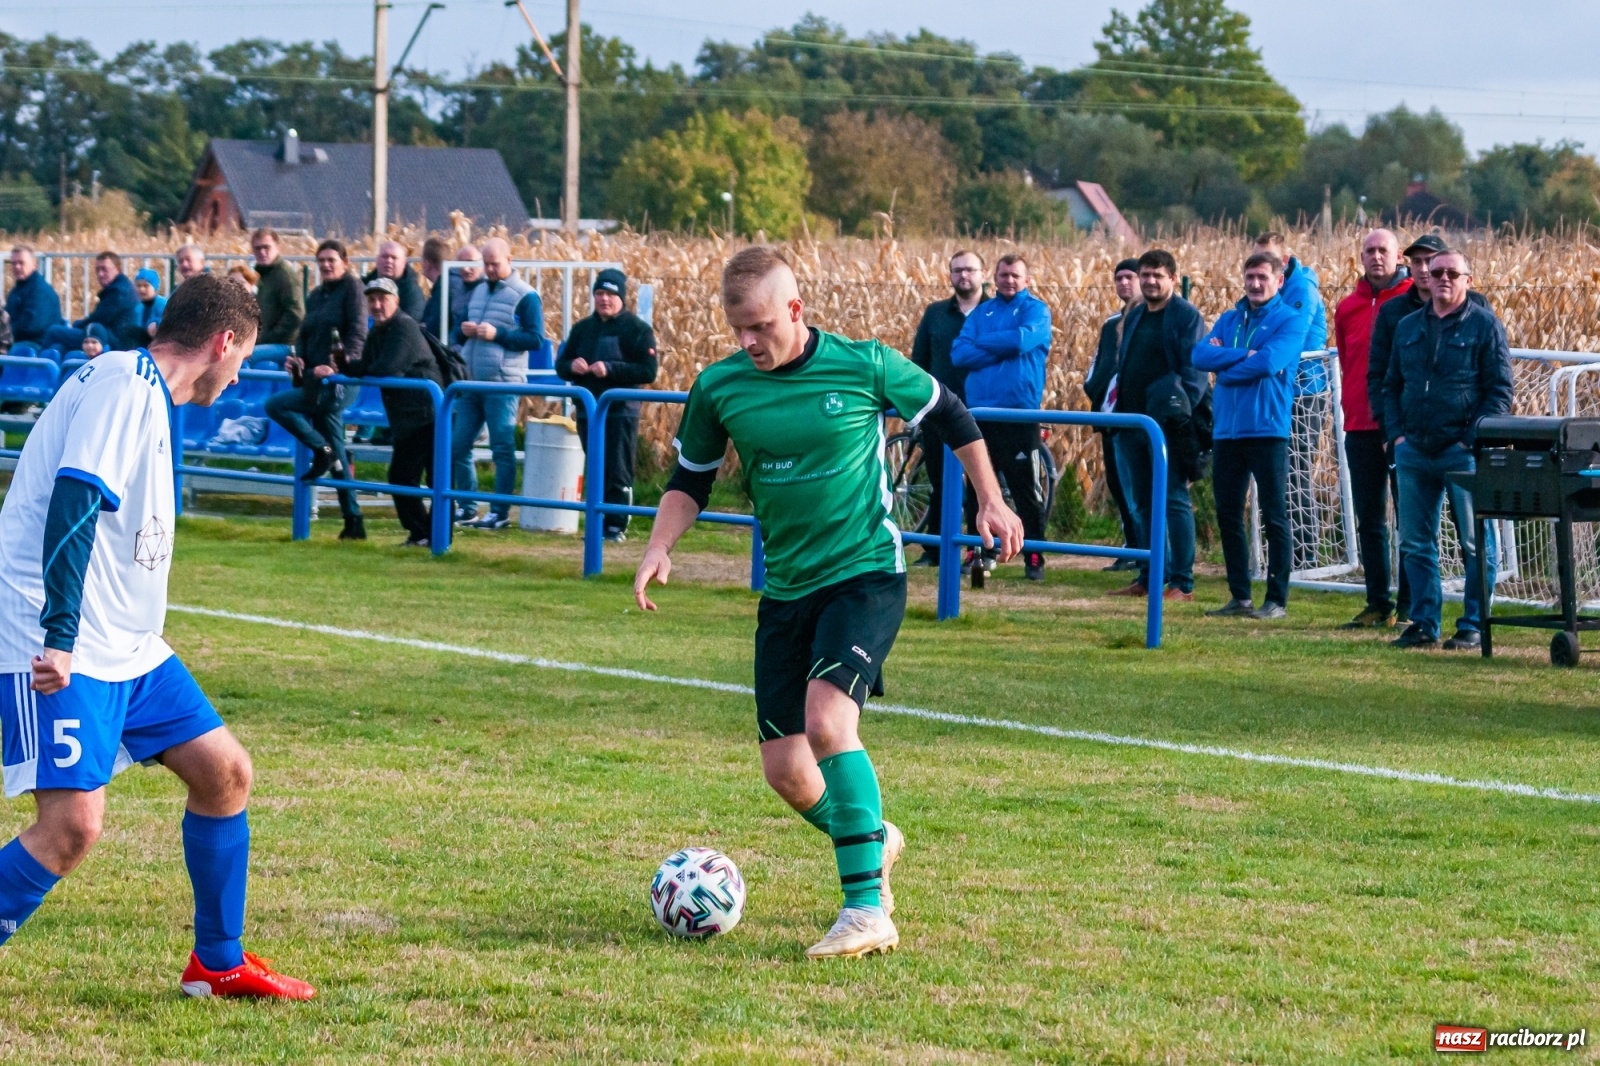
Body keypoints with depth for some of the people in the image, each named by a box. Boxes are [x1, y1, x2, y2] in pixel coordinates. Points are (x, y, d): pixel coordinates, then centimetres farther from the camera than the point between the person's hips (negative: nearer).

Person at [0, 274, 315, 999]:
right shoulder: (126, 384, -14)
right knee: (73, 822, -19)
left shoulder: (145, 393, 16)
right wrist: (59, 635, -32)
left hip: (126, 644, 10)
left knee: (224, 771, 11)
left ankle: (217, 965, 24)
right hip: (65, 651, -10)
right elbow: (73, 501, -25)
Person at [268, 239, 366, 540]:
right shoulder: (315, 296, 17)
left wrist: (336, 365, -24)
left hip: (339, 382, -8)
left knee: (276, 405, -18)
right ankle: (353, 521, 11)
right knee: (337, 455, 8)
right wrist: (297, 358, -3)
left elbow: (357, 335, -13)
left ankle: (322, 450, -7)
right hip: (316, 380, 8)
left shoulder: (351, 288, -5)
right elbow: (305, 335, 18)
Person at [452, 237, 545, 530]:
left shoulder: (525, 296, -5)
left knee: (502, 448, -3)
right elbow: (459, 337, 22)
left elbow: (536, 340, -11)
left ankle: (500, 513, 1)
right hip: (470, 382, 7)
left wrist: (497, 334, -18)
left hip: (502, 384, -7)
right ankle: (467, 508, 16)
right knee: (457, 445, 7)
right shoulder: (477, 291, 16)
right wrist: (464, 332, -2)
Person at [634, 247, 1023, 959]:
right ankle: (873, 842, 33)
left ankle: (868, 910, -23)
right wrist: (660, 548, -4)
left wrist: (990, 501, 8)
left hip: (866, 573, -5)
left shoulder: (865, 366, -10)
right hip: (785, 589, 5)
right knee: (785, 771, 1)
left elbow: (947, 413, 7)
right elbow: (691, 477, 12)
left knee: (827, 721, -27)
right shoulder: (720, 387, -2)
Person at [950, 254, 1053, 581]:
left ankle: (1034, 557, 1)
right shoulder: (981, 312, 14)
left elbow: (1023, 339, -18)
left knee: (1027, 490, -4)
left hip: (1019, 412, -4)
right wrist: (1002, 350, -11)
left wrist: (983, 343, -4)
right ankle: (977, 552, 18)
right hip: (980, 411, 4)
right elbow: (960, 353, 1)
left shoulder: (1036, 310, 2)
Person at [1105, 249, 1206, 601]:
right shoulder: (1134, 316, 18)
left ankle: (1182, 582, -5)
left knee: (1174, 501, -6)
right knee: (1141, 503, 11)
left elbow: (1193, 369, -12)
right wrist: (1114, 407, 12)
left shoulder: (1186, 316, -6)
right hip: (1131, 423, 8)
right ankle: (1149, 576, 17)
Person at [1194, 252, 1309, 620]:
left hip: (1267, 430, -6)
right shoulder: (1229, 320, 15)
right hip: (1228, 430, 6)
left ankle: (1277, 599, 1)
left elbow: (1269, 361, -17)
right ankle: (1240, 596, 16)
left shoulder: (1290, 320, -2)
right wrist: (1243, 355, -13)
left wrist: (1224, 364, -4)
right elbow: (1201, 355, -1)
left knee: (1274, 515, -2)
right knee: (1228, 514, 8)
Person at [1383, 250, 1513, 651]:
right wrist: (1397, 433, 4)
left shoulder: (1484, 325, -1)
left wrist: (1473, 439, -12)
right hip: (1413, 452, 5)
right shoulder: (1408, 327, 15)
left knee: (1476, 543, -2)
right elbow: (1391, 386, 19)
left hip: (1463, 452, -5)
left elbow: (1500, 391, -5)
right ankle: (1423, 624, 12)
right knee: (1415, 543, 6)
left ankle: (1474, 627, 3)